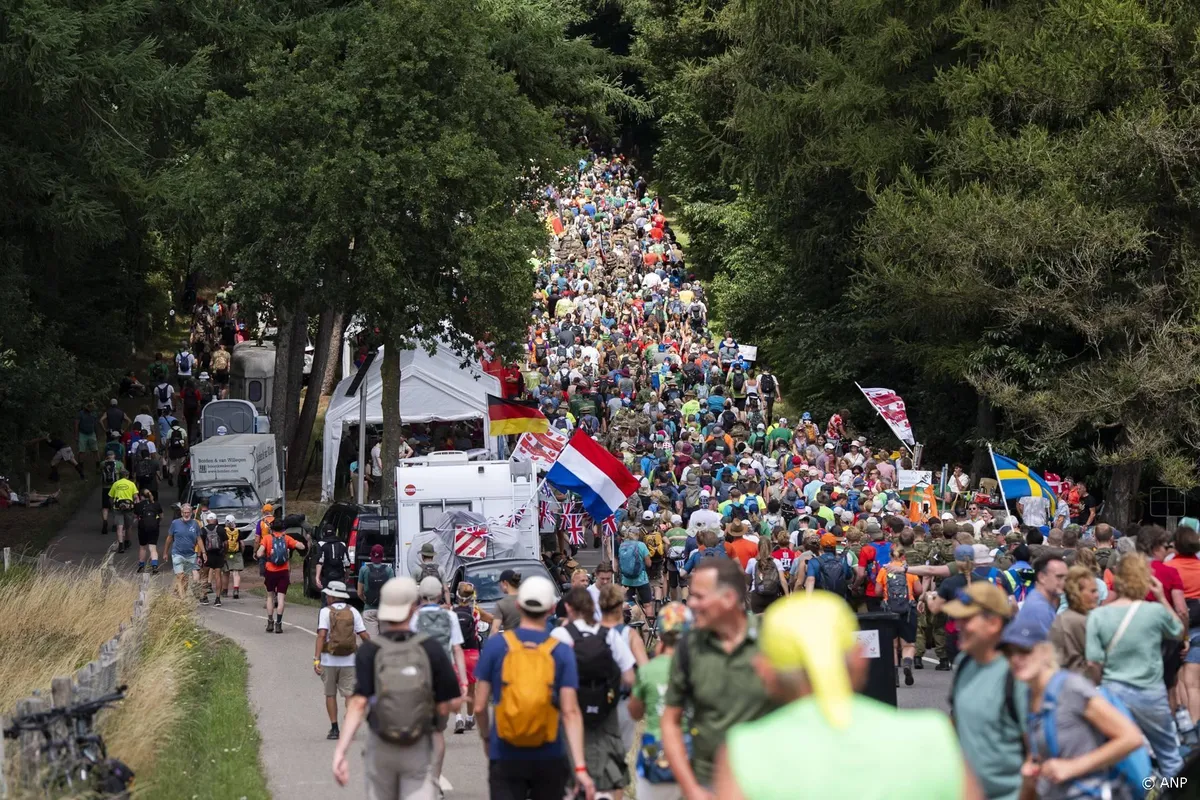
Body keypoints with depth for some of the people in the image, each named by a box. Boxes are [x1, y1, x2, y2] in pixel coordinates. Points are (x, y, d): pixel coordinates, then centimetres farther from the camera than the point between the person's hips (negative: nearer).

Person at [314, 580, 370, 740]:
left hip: (329, 660, -2)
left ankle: (334, 728, 10)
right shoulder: (352, 611, 3)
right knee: (349, 694, 3)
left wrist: (317, 658, -20)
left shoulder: (325, 611, -5)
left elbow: (322, 635, -16)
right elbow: (364, 635, 0)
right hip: (349, 660, 2)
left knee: (330, 694, 12)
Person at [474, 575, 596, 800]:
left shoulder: (496, 646, -4)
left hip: (506, 758, -1)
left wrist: (486, 737, 19)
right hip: (549, 759, 1)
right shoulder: (562, 652, -4)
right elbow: (570, 712, -10)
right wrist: (580, 767, -12)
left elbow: (480, 706, -1)